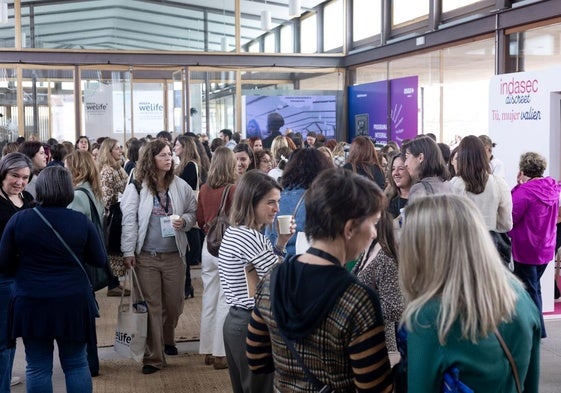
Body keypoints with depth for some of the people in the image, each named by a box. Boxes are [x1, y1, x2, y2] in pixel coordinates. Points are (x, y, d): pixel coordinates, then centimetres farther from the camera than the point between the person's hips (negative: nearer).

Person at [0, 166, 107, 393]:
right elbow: (99, 260, 2)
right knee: (76, 364, 13)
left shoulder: (19, 219, -7)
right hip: (73, 303, 1)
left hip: (32, 304, 0)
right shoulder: (82, 221, -6)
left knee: (37, 368, 10)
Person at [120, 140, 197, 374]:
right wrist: (128, 252, -11)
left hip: (174, 255, 3)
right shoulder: (137, 187, -4)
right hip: (146, 256, -3)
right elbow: (129, 220, -7)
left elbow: (193, 212, 12)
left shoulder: (180, 186, 3)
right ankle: (153, 357, 7)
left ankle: (167, 340, 40)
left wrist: (184, 221, -11)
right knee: (151, 306, 2)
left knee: (174, 304, 13)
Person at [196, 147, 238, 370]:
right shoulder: (233, 189, -15)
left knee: (209, 300, 14)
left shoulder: (204, 189, 2)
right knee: (224, 302, 2)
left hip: (208, 246, 6)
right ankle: (220, 354, 7)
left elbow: (200, 220, 11)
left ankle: (208, 351, 23)